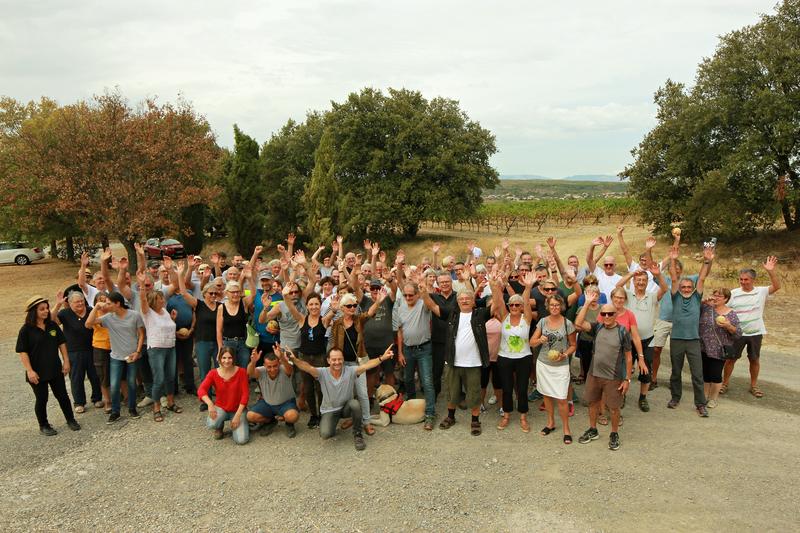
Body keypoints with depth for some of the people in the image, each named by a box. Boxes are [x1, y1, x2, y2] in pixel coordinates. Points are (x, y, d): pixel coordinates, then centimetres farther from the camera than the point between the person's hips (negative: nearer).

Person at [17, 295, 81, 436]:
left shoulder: (52, 325, 0)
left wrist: (66, 361, 4)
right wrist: (29, 371, -17)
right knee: (42, 399, 9)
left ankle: (70, 420, 27)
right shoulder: (26, 329, -13)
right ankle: (43, 425, 26)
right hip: (37, 372, -3)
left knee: (62, 395, 12)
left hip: (55, 369, 4)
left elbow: (61, 343, 7)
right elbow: (22, 352, -13)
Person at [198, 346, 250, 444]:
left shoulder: (241, 372, -12)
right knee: (211, 424, -33)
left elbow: (245, 394, -13)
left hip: (238, 409, -1)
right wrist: (210, 403, -42)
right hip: (220, 408, 1)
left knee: (241, 440, -20)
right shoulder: (213, 373, -8)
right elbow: (201, 390, -22)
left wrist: (237, 415, -19)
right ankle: (220, 426, 7)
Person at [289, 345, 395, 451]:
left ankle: (357, 434, -9)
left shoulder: (350, 371, -15)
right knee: (325, 434, -26)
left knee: (355, 404, -34)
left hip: (346, 408, 1)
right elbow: (308, 368, -34)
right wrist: (294, 360, -55)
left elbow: (366, 365, -29)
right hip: (329, 410, 0)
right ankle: (332, 427, 16)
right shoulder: (322, 373, -17)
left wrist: (382, 358, -45)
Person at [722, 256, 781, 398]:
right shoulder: (733, 293, -3)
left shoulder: (761, 292, -3)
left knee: (755, 360, 12)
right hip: (737, 333, -1)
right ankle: (725, 383, 21)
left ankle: (754, 385, 28)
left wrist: (770, 271, -28)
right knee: (731, 358, 6)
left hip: (755, 333, 1)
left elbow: (776, 287, -17)